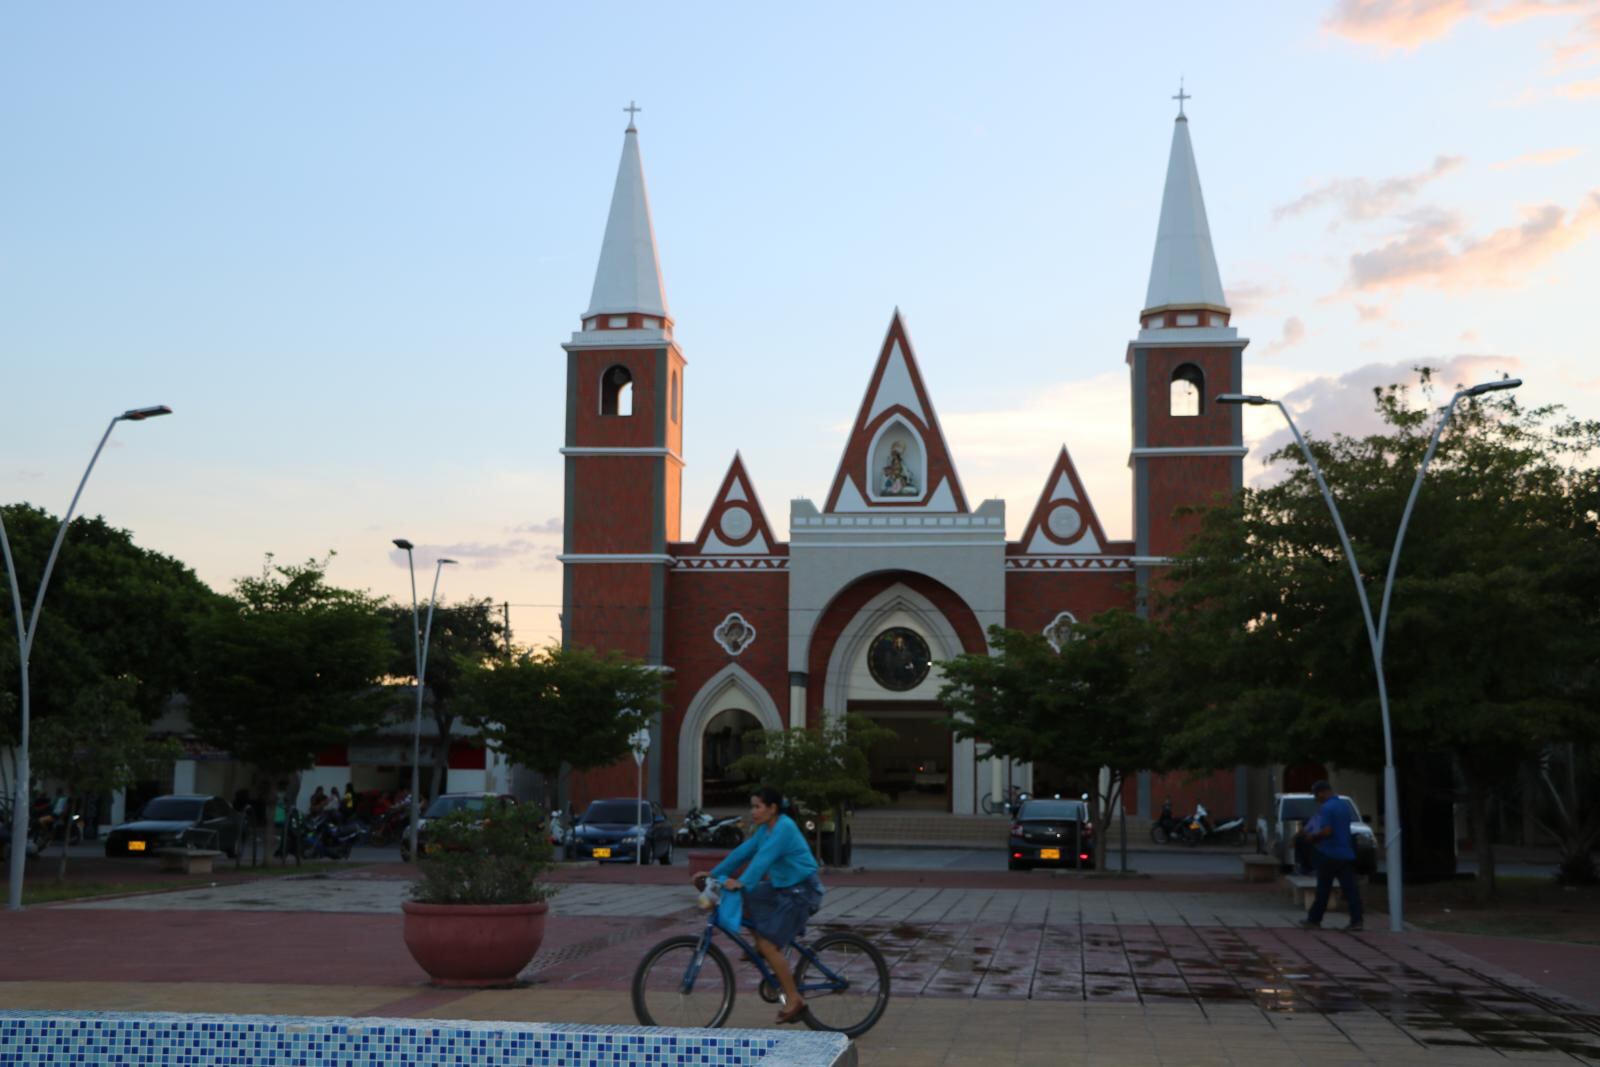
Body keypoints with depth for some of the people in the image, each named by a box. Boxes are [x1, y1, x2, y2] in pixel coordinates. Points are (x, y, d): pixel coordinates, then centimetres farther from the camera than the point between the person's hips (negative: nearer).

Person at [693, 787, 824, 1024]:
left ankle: (793, 1000, -4)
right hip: (781, 887, 9)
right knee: (738, 900, 5)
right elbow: (743, 852, 8)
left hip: (801, 891, -9)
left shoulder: (784, 827, -19)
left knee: (769, 944, -13)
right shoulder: (764, 829, 9)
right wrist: (712, 873, 1)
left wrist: (741, 882, -42)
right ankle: (759, 945, 16)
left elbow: (764, 857, -32)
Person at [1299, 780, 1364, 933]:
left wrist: (1313, 836, -5)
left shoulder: (1326, 808, -14)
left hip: (1329, 854, -7)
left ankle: (1314, 920, 12)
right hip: (1346, 854, 7)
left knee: (1323, 889, 3)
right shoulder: (1345, 805, 12)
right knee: (1350, 888, 2)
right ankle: (1356, 921, -4)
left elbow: (1327, 831, -23)